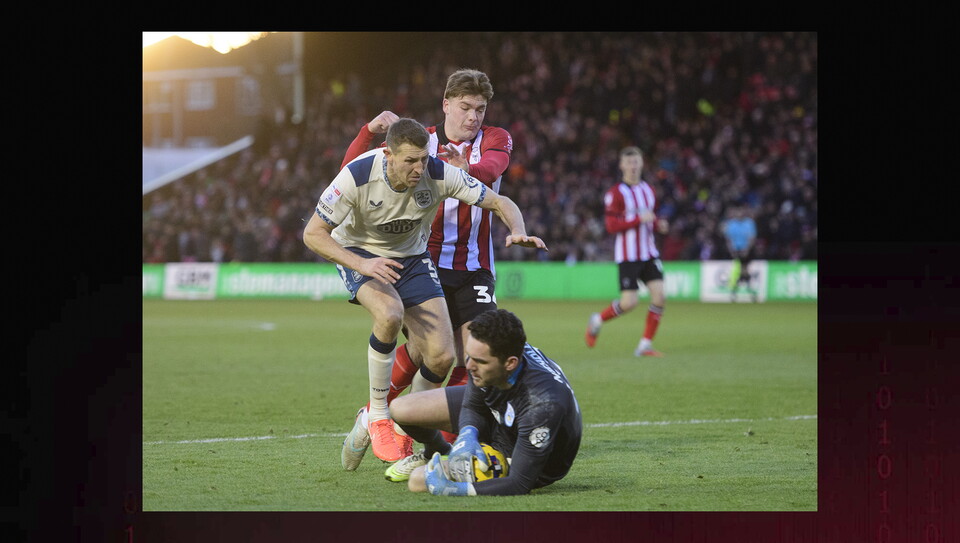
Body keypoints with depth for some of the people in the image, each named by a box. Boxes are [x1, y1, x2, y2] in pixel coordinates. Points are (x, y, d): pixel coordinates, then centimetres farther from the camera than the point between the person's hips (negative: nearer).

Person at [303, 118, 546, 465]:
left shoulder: (438, 174, -23)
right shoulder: (357, 176, -29)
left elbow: (500, 203, -15)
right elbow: (313, 234, -23)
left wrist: (517, 232, -37)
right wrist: (361, 264, -37)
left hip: (411, 258, 3)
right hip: (359, 252, -3)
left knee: (441, 356, -11)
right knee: (390, 313, -36)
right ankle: (377, 417, -18)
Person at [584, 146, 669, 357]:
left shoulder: (648, 190, 12)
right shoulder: (615, 193, -10)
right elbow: (612, 226, -16)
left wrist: (658, 224, 3)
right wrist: (639, 219, -22)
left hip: (649, 253, 6)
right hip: (627, 255, -6)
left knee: (659, 296, -8)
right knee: (629, 303, -9)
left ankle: (645, 345, 2)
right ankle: (597, 320, 20)